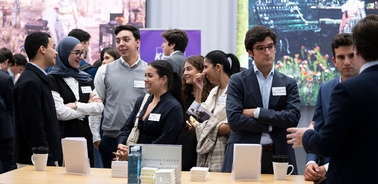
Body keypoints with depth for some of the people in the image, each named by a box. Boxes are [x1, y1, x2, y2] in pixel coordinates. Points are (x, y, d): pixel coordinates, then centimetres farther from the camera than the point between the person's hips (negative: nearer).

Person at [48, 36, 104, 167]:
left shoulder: (86, 78, 14)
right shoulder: (53, 79, -5)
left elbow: (99, 107, 4)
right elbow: (60, 112, -14)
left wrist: (76, 106, -10)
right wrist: (87, 107, -3)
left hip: (84, 133, 5)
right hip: (63, 135, -5)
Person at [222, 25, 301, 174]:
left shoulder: (289, 84, 10)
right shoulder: (237, 81, 5)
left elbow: (293, 117, -5)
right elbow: (233, 118, -8)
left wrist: (257, 112, -9)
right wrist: (271, 125, -8)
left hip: (278, 155, 2)